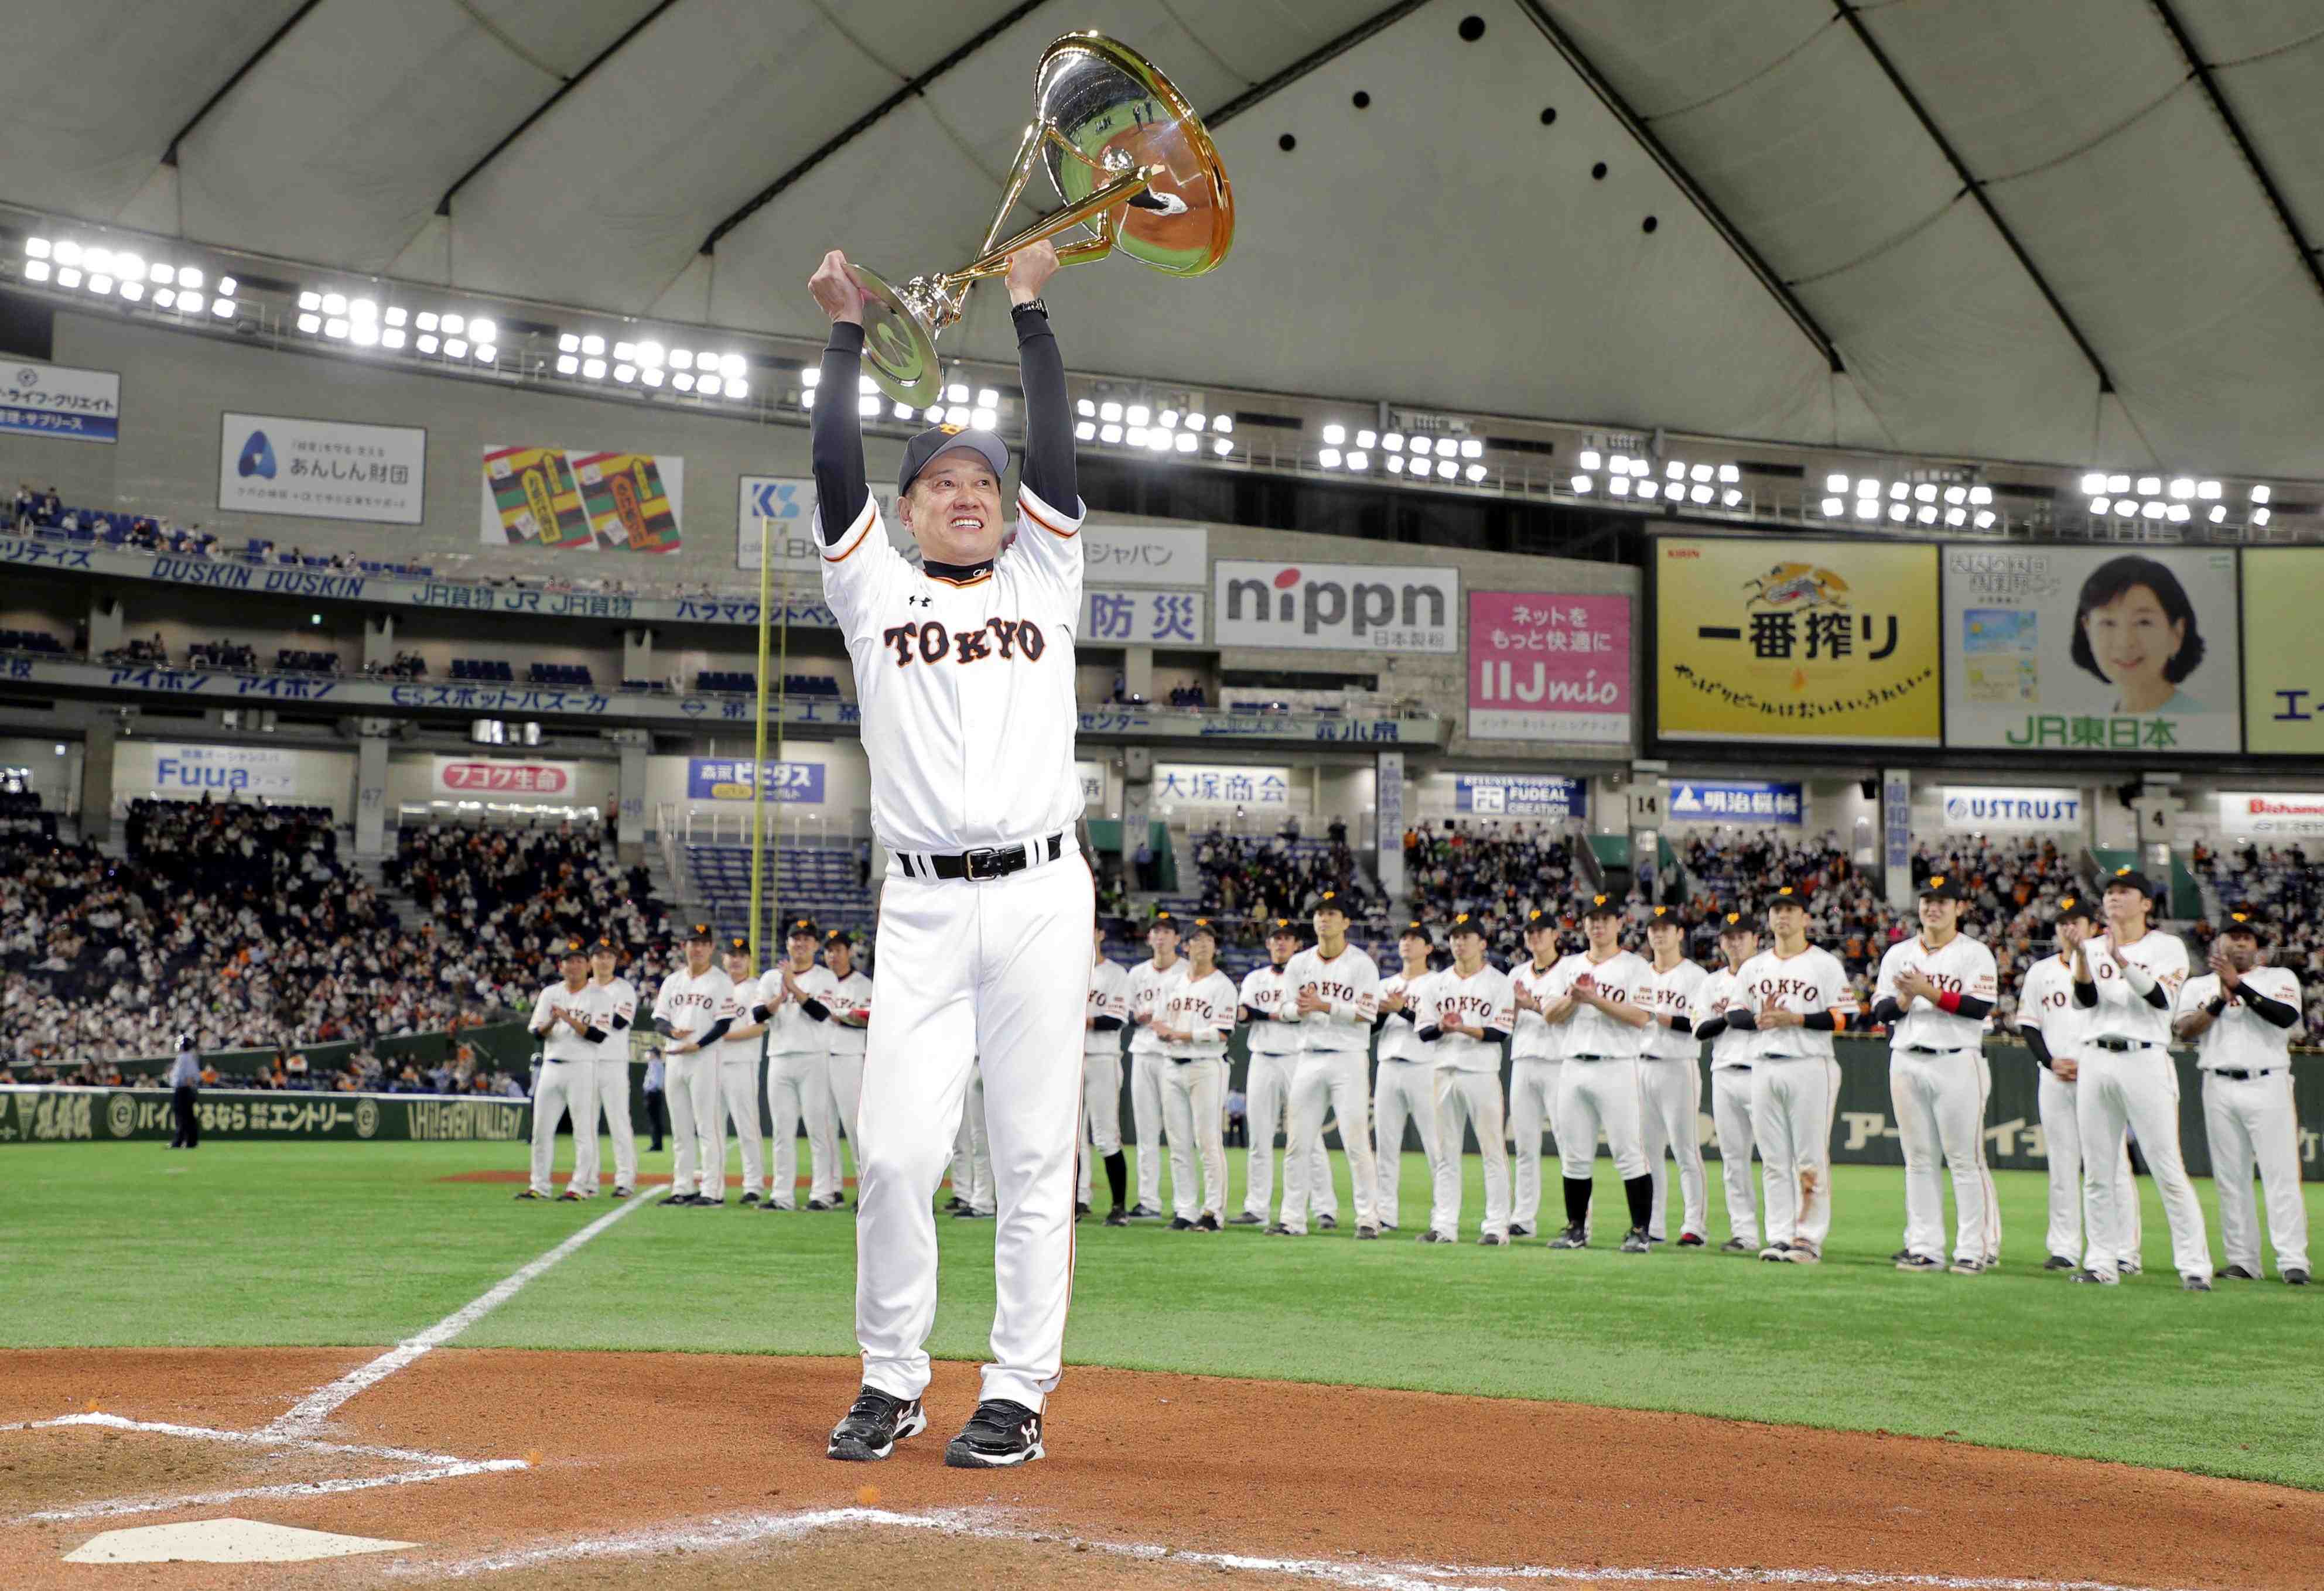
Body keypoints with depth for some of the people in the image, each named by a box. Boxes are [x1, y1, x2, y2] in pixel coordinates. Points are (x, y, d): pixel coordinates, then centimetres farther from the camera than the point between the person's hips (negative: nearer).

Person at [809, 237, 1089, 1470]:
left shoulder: (1041, 582, 16)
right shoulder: (876, 593, 16)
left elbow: (1056, 457, 6)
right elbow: (834, 470, 5)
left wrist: (1028, 306, 8)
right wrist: (847, 329, 8)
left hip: (1040, 896, 0)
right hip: (922, 908, 0)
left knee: (1034, 1155, -1)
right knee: (896, 1151, -5)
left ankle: (1018, 1394, 6)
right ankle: (891, 1381, 11)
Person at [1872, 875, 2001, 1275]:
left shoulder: (1975, 954, 2)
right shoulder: (1898, 954, 15)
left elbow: (1981, 1007, -12)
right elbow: (1880, 1012, 10)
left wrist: (1930, 992, -17)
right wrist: (1905, 999, -11)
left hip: (1958, 1063, -4)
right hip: (1907, 1064, 5)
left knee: (1965, 1159, -6)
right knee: (1918, 1159, 6)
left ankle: (1976, 1249, -3)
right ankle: (1925, 1248, 10)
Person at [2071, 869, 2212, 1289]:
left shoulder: (2168, 947, 4)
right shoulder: (2092, 948, 15)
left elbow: (2160, 998, -12)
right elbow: (2086, 1000, -1)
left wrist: (2121, 960, -24)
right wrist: (2081, 955, -18)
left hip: (2146, 1061, -4)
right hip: (2096, 1061, 4)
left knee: (2167, 1168, -8)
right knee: (2097, 1171, 5)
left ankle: (2194, 1265, -5)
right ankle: (2104, 1265, 12)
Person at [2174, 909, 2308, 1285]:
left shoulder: (2280, 978, 10)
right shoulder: (2199, 985, 15)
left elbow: (2287, 1016, -11)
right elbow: (2181, 1030, -1)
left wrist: (2240, 986, -15)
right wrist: (2221, 1000, -12)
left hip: (2268, 1085, -2)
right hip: (2220, 1088, 2)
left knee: (2281, 1173, -8)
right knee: (2230, 1178, 2)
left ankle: (2292, 1261, -10)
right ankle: (2242, 1260, 7)